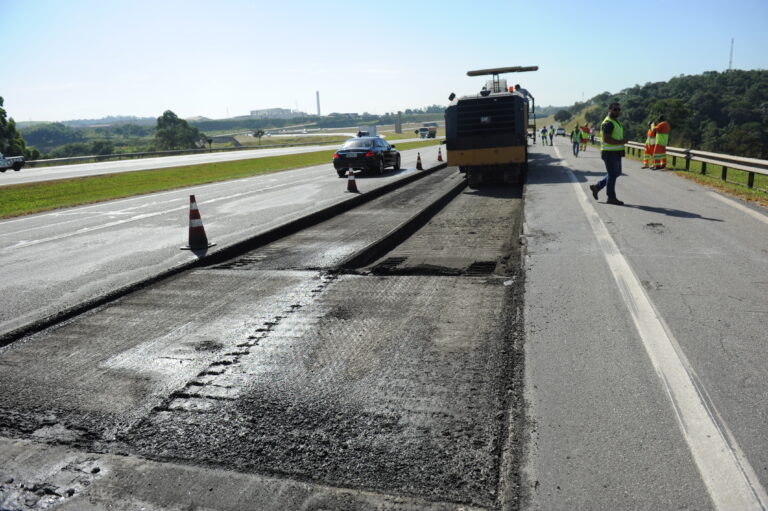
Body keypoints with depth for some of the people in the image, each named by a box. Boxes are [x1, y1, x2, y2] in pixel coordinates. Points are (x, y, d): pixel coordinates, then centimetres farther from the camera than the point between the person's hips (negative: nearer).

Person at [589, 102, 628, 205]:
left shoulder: (616, 122, 17)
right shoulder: (608, 123, -16)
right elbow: (606, 139, -25)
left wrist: (622, 141, 10)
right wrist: (621, 142, -22)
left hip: (616, 153, 10)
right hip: (610, 153, -10)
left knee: (616, 173, 16)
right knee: (612, 174, -3)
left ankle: (597, 186, 24)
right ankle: (611, 198, 5)